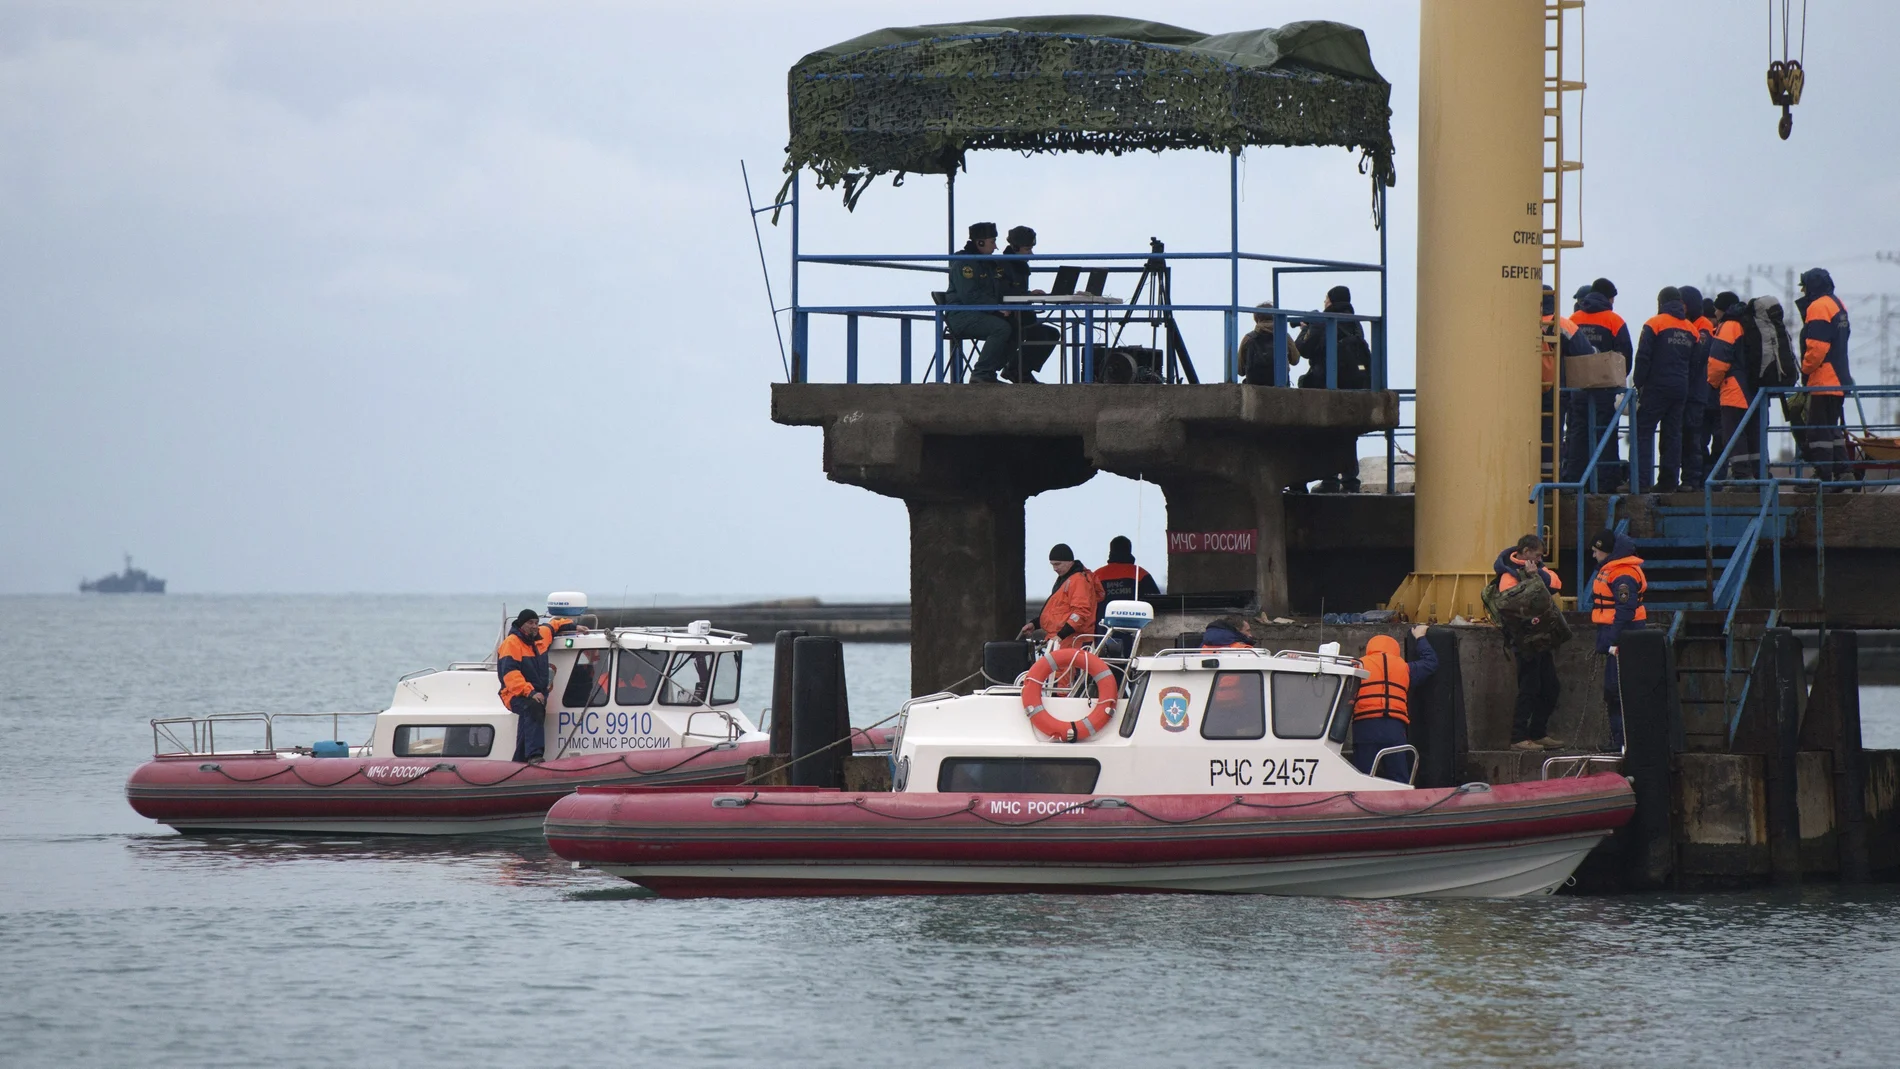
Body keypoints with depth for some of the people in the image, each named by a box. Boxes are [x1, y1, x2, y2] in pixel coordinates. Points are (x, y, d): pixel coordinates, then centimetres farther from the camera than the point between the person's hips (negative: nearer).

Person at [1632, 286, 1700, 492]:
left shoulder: (1655, 324, -6)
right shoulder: (1691, 329, 11)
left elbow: (1643, 356, -12)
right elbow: (1696, 361, 14)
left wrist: (1638, 383, -4)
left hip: (1656, 388, -5)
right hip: (1680, 389, 5)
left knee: (1644, 432, -4)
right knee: (1672, 434, 11)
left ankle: (1641, 481, -14)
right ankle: (1670, 481, 8)